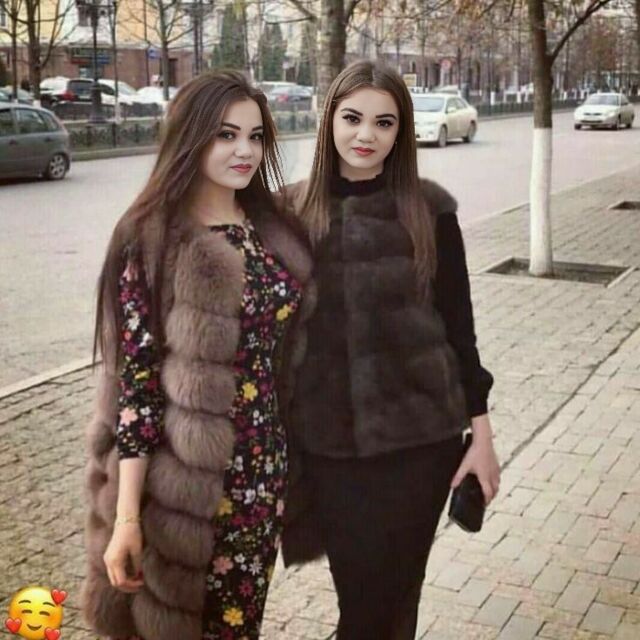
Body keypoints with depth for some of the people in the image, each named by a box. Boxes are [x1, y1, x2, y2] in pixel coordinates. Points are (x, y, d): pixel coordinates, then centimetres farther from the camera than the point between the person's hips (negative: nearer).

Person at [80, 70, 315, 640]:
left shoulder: (274, 231, 5)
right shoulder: (152, 240, -12)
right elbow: (136, 382, -14)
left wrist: (281, 463, 11)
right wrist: (126, 515, -15)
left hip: (264, 467, 5)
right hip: (185, 481, -5)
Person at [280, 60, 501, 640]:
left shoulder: (429, 209, -4)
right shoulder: (293, 210, 0)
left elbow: (457, 322, 0)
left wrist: (481, 432, 0)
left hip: (419, 435, -1)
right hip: (326, 440, 1)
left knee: (393, 591, 10)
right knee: (357, 591, 10)